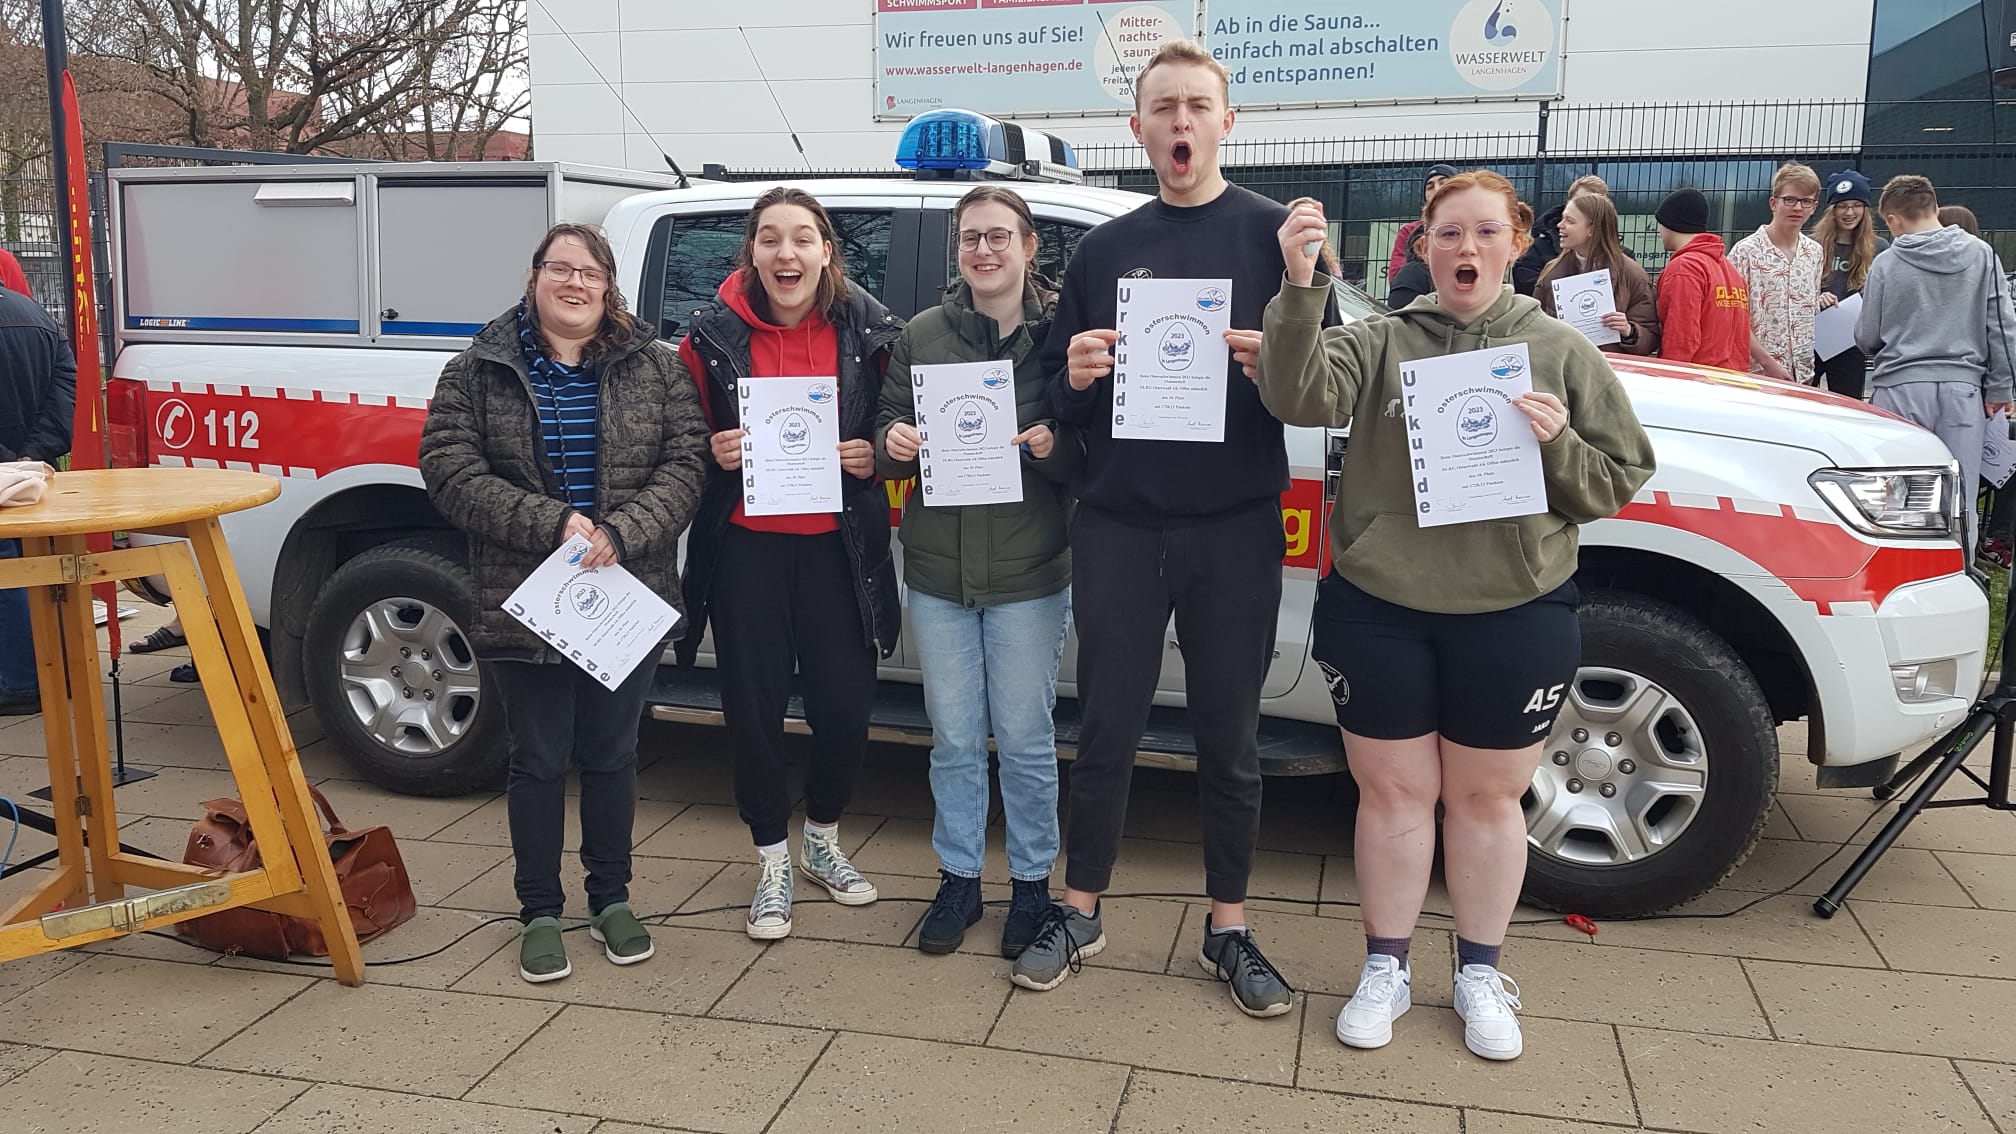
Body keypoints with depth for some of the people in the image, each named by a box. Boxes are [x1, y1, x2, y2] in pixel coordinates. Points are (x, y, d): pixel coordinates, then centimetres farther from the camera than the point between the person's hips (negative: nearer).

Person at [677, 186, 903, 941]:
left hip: (838, 545, 1)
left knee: (845, 706, 2)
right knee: (754, 709, 3)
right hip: (747, 547, 0)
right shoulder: (715, 335, -2)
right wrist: (715, 454, -13)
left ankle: (823, 842, 32)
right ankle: (773, 865, 26)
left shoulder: (868, 331, 0)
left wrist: (876, 456, -9)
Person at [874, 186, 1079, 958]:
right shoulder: (922, 335, 4)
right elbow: (888, 438, 9)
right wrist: (893, 444, -13)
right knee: (954, 739, 12)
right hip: (939, 571, 3)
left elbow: (1094, 452, -2)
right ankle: (959, 877, 28)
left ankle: (1032, 881, 25)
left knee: (1025, 740, 7)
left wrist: (1054, 446, -23)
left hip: (1029, 574, -2)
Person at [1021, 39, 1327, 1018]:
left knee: (1228, 736, 8)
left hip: (1234, 530, -1)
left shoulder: (1273, 232, 3)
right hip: (1118, 526, 2)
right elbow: (1059, 394, 11)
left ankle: (1227, 929, 22)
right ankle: (1080, 912, 24)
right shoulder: (1104, 249, 10)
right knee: (1106, 728, 8)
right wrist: (1077, 377, -11)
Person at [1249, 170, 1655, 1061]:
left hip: (1513, 615, 1)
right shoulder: (1380, 343, 1)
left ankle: (1480, 973, 32)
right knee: (1393, 791, 10)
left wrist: (1557, 443, -15)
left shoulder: (1563, 353, 4)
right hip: (1377, 612, 0)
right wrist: (1300, 290, -31)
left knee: (1488, 796, 13)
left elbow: (1618, 483, 4)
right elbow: (1304, 398, -19)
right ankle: (1385, 970, 27)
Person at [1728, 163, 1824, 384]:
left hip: (1803, 374, 6)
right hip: (1757, 373, -5)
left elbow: (1813, 310, 22)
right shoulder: (1746, 251, -7)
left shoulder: (1815, 253, 12)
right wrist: (1767, 362, -15)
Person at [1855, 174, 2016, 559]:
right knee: (1958, 499, 5)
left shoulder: (1886, 263, -3)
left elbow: (1866, 337, 5)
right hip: (1962, 386, 2)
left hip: (1901, 386, -2)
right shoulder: (1981, 254, 3)